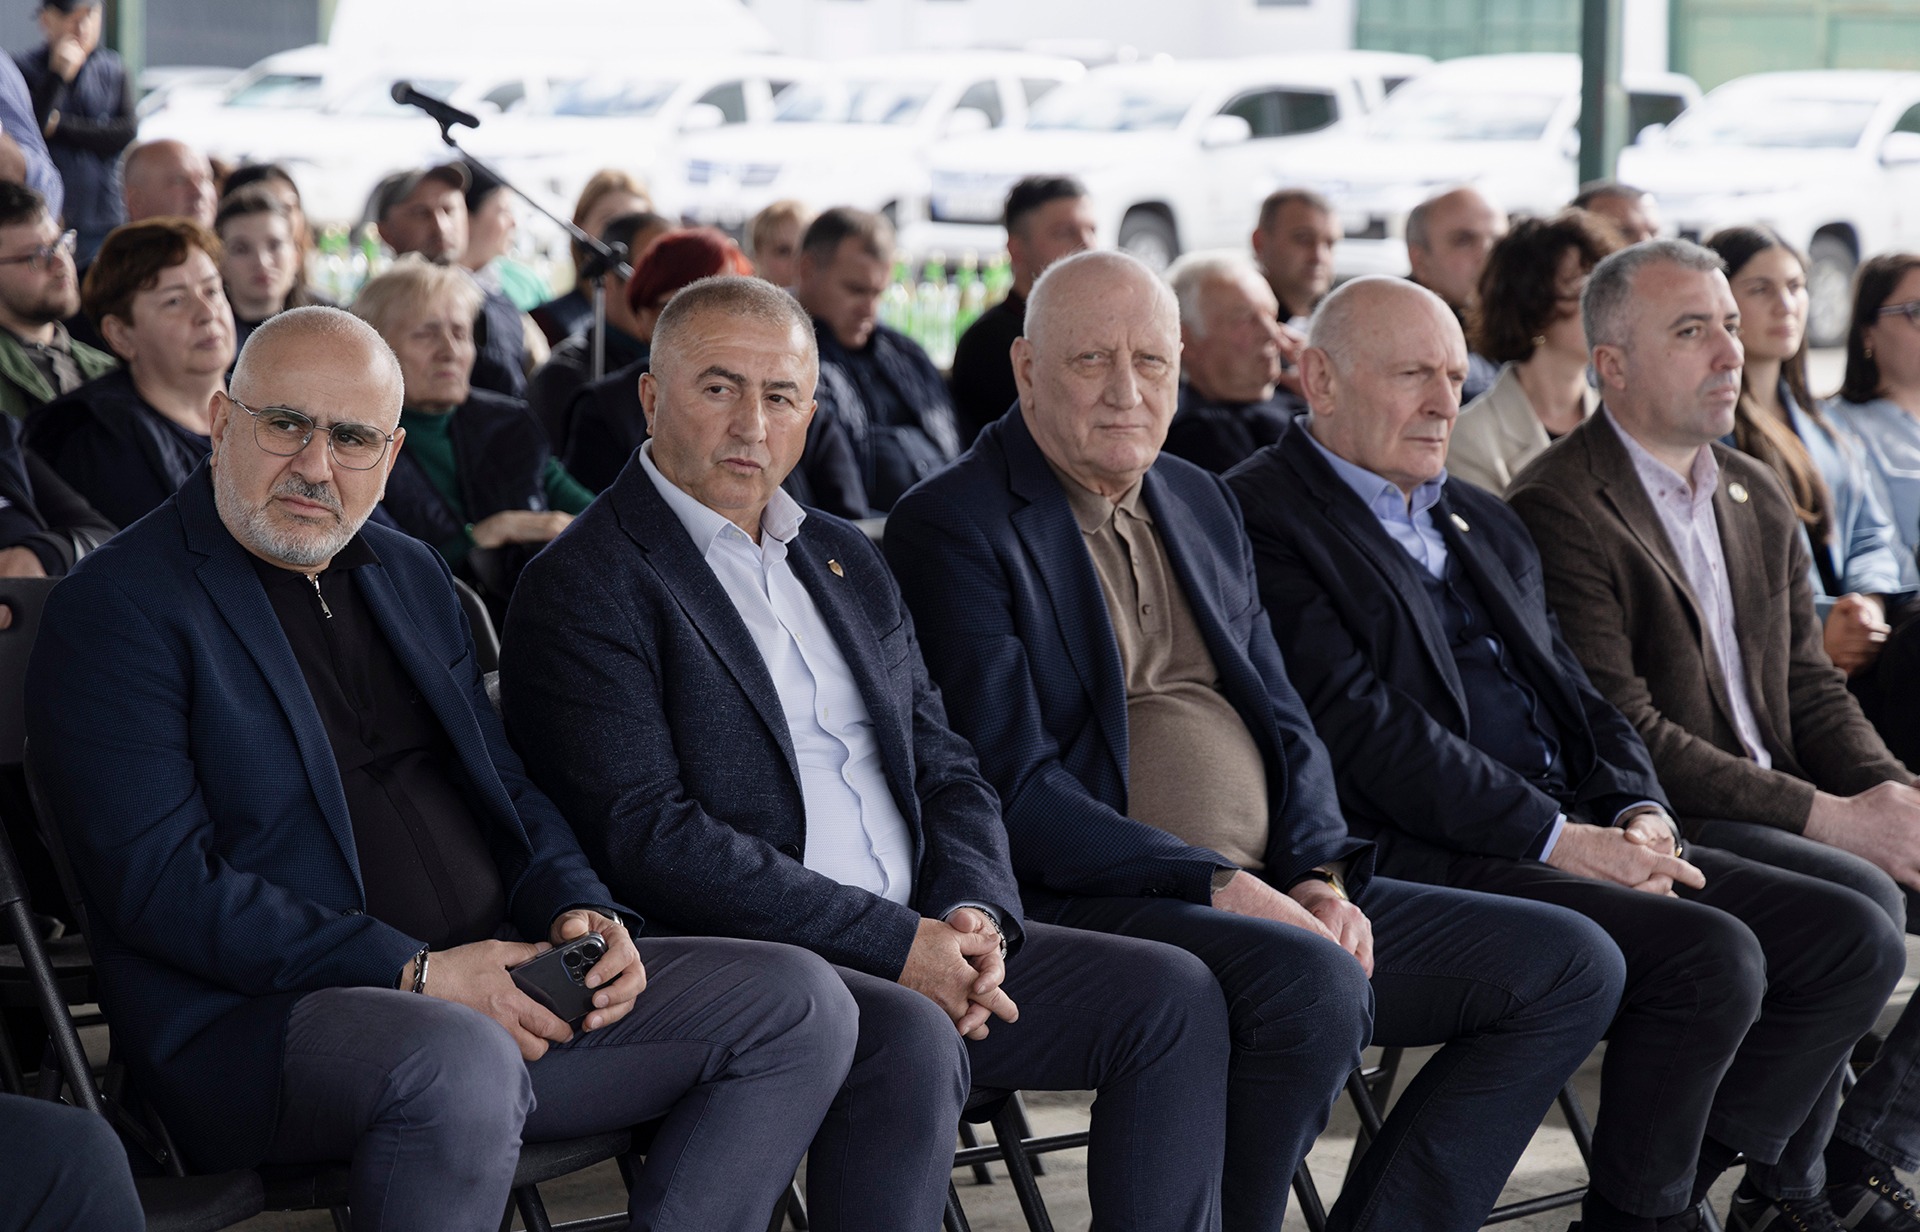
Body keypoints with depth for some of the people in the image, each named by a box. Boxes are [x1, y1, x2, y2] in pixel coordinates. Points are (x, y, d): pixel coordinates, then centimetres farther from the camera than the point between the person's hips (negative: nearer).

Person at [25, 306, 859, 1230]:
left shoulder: (411, 575, 19)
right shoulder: (117, 608, -6)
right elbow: (162, 883, -15)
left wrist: (580, 912, 1)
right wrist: (413, 975, -19)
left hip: (495, 988, 8)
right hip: (254, 1018, -8)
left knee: (799, 1005, -5)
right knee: (460, 1064, -40)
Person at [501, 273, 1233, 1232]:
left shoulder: (844, 560, 21)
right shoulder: (584, 588, -5)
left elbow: (944, 771, 20)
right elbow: (648, 837, -16)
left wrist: (973, 913, -3)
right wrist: (892, 944, -18)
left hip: (921, 946, 8)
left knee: (1172, 998, -6)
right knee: (910, 1044, -35)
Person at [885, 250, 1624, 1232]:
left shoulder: (1200, 503, 19)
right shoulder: (951, 527, -6)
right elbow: (1013, 789, -15)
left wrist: (1318, 877, -2)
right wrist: (1219, 885, -20)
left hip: (1274, 901, 8)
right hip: (1091, 909, -8)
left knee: (1572, 965, -2)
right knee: (1312, 985, -37)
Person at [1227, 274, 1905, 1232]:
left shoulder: (1485, 524, 24)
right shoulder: (1260, 522, -5)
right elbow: (1362, 730, -14)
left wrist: (1637, 811, 0)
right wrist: (1558, 839, -16)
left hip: (1581, 838, 9)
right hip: (1422, 861, -9)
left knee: (1855, 940, -4)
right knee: (1712, 957, -27)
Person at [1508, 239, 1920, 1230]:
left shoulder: (1758, 499, 16)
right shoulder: (1558, 511, -12)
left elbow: (1809, 686, 17)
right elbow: (1623, 730, -18)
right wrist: (1828, 816, -20)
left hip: (1779, 804, 8)